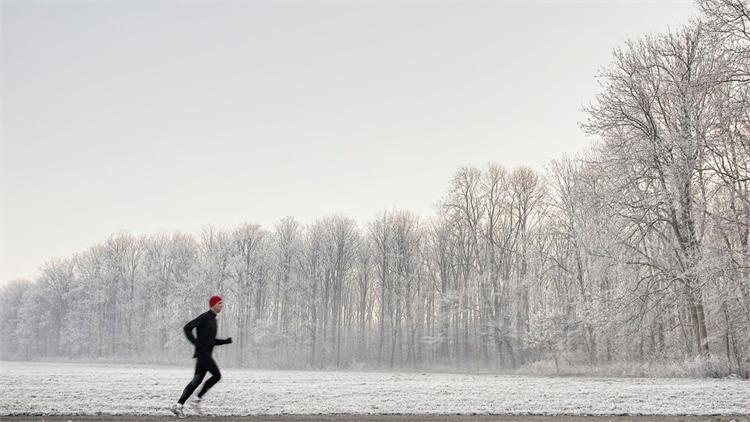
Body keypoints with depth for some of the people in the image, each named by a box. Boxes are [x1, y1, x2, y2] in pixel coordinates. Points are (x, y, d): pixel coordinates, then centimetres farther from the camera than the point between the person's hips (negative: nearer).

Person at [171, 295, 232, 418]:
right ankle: (197, 400, -7)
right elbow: (187, 328, -15)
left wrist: (226, 341, 14)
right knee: (217, 375, -12)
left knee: (196, 381, 6)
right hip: (202, 352, -10)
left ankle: (178, 405, 6)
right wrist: (196, 343, -19)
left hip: (206, 354, 10)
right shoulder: (204, 316, -8)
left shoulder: (213, 320, 23)